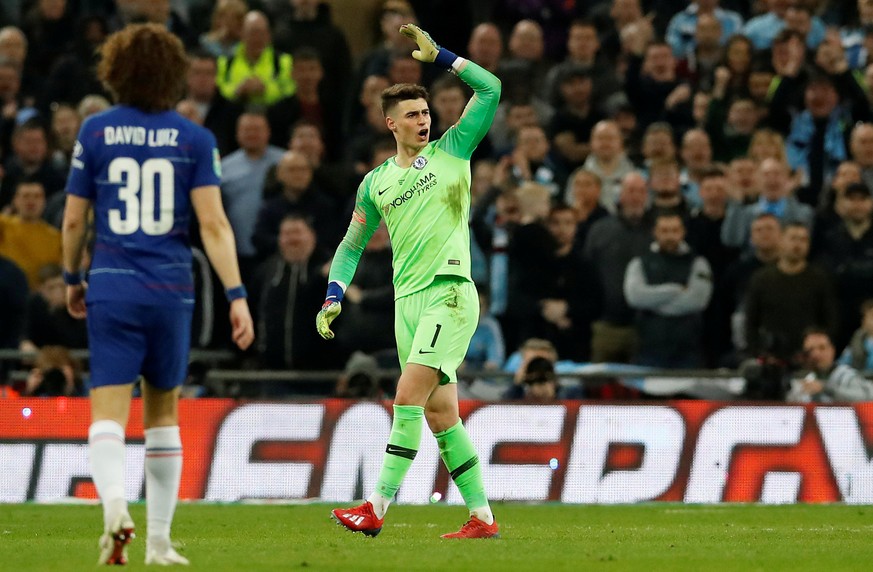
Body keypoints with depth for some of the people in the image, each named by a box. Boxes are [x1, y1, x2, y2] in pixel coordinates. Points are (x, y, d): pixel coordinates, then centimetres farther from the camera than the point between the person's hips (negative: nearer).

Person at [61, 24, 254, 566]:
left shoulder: (95, 131, 1)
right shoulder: (194, 139, 0)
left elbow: (74, 220, 6)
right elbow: (212, 222, -8)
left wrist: (73, 278, 21)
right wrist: (237, 295, -7)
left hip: (111, 288, -1)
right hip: (171, 291, 1)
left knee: (108, 413, -5)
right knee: (164, 413, 15)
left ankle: (115, 504, -33)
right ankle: (159, 541, 18)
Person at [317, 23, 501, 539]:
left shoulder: (452, 151, 4)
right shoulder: (376, 182, 15)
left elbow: (491, 88, -3)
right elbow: (353, 244, 22)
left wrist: (437, 55, -6)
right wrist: (334, 297, 8)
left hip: (450, 293, -6)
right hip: (408, 302, 6)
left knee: (410, 394, -16)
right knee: (440, 413, 4)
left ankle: (377, 509, -19)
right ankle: (483, 517, 10)